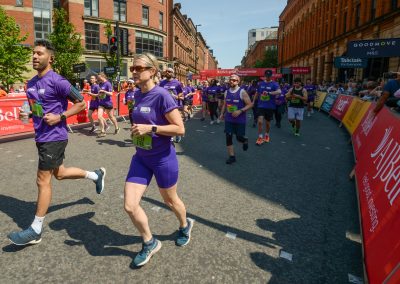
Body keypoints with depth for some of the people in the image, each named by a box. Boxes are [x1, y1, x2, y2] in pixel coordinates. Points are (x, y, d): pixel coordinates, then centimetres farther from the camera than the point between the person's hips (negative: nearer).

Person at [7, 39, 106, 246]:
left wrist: (60, 117, -20)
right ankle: (96, 175, 39)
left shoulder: (57, 81, -15)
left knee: (43, 181, -2)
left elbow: (81, 103, -13)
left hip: (54, 137, -9)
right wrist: (29, 114, 4)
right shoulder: (32, 83, 11)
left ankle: (35, 231, 11)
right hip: (42, 136, 9)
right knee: (59, 173, 20)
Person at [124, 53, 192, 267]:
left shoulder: (162, 95, -18)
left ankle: (185, 226, 49)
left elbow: (180, 129, -21)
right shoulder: (138, 95, 4)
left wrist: (150, 128, -25)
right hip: (141, 158, 6)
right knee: (130, 206, 1)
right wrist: (137, 129, 6)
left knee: (170, 200, 16)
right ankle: (150, 243, 26)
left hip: (163, 158, -6)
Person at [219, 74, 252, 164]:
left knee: (239, 137, 3)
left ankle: (245, 141, 41)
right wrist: (222, 113, 6)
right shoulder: (226, 92, 6)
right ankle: (231, 156, 9)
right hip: (228, 119, 4)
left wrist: (240, 111, -22)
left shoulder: (242, 92, -11)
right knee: (228, 137, -1)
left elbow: (250, 104, -11)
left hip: (240, 120, -4)